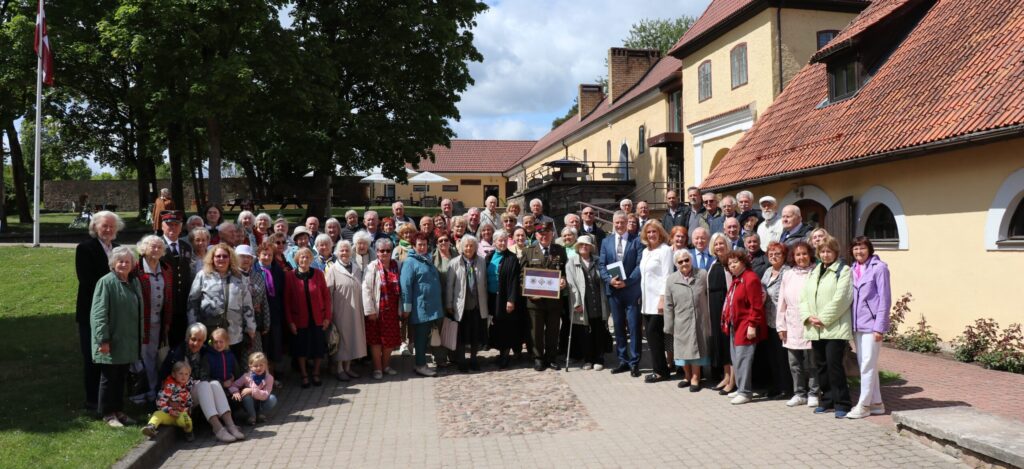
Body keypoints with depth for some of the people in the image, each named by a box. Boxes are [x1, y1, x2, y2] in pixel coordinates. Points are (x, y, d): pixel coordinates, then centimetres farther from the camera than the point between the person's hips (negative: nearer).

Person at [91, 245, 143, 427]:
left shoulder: (135, 282, 10)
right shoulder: (106, 282, -13)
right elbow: (99, 313, -16)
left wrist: (139, 339, 17)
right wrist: (103, 339, -20)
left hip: (128, 342, 7)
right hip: (111, 342, -7)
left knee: (121, 378, 15)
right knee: (109, 378, 4)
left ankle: (118, 410, 25)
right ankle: (108, 414, 14)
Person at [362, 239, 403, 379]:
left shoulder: (395, 266, 5)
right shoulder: (372, 267, -7)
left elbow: (399, 288, 10)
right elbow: (366, 289, -12)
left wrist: (400, 308, 7)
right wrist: (370, 310, -15)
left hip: (392, 310, 4)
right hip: (377, 310, -4)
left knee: (391, 339, 10)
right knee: (376, 339, 4)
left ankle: (386, 365, 26)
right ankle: (377, 368, 15)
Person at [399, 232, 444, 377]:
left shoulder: (428, 260, 16)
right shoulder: (410, 262, -10)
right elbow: (405, 285, -14)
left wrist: (437, 302, 24)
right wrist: (407, 307, -17)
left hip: (431, 307, 8)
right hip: (420, 308, -8)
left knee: (426, 337, 13)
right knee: (420, 337, 0)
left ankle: (422, 362, 21)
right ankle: (420, 365, 6)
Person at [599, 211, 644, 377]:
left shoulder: (636, 241, -1)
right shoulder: (606, 241, 10)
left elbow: (640, 265, -7)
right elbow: (601, 265, 7)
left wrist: (627, 281, -16)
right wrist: (609, 279, -11)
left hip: (632, 289, -4)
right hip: (613, 289, 4)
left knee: (634, 326, -2)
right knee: (618, 326, 10)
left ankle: (634, 362, 5)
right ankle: (623, 360, 19)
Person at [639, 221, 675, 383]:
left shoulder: (665, 250, -7)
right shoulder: (645, 252, 17)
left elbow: (667, 276, -13)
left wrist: (663, 298, -18)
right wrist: (641, 296, 15)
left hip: (658, 299, -7)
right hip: (647, 299, 7)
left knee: (654, 333, -7)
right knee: (650, 333, 5)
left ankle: (660, 371, 2)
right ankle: (658, 368, 12)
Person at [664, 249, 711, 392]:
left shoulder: (702, 275, 0)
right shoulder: (671, 280, 2)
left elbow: (710, 296, 3)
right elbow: (668, 305, 3)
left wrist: (710, 318, 0)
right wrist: (669, 326, 1)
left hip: (699, 320, -1)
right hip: (681, 321, 1)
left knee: (696, 348, 5)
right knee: (683, 348, 10)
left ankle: (695, 377, 17)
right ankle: (687, 376, 27)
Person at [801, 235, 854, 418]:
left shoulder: (843, 271, -2)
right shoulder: (813, 272, 19)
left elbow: (840, 299, -12)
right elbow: (804, 297, 13)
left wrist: (823, 319, -14)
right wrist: (808, 316, -5)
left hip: (835, 327, -6)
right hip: (815, 329, 7)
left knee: (834, 364, -10)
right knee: (821, 365, 11)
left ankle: (842, 403, -1)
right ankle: (827, 400, 22)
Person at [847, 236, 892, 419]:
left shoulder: (879, 268, -8)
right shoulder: (853, 269, 12)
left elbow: (885, 299, -10)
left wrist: (879, 327, -14)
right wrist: (851, 324, 10)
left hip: (871, 324, -7)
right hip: (858, 325, 7)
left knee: (868, 365, -4)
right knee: (864, 365, 12)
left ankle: (864, 405, 3)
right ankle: (876, 402, 22)